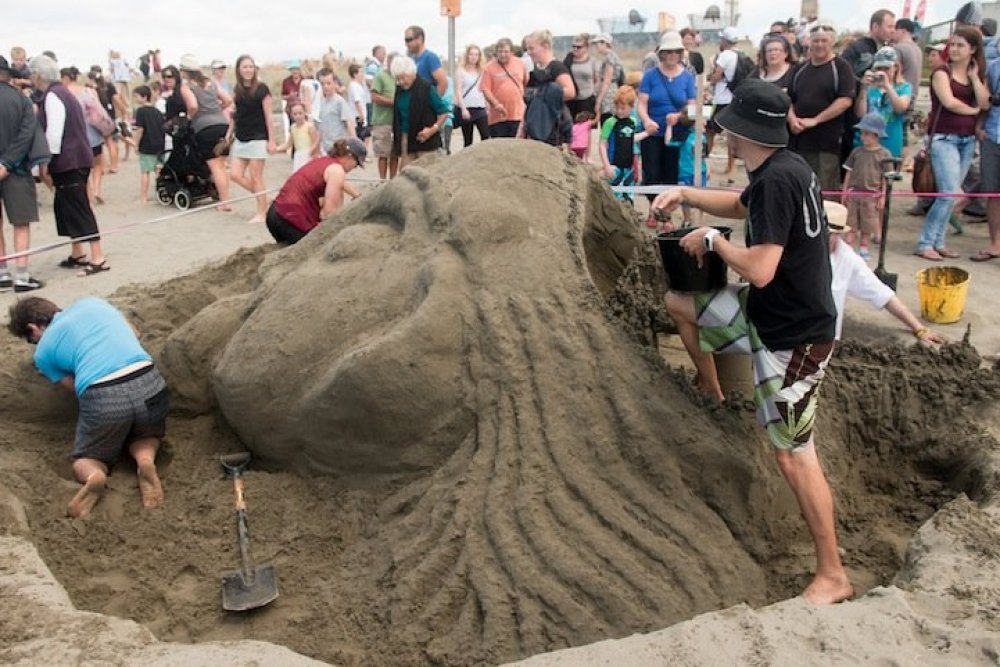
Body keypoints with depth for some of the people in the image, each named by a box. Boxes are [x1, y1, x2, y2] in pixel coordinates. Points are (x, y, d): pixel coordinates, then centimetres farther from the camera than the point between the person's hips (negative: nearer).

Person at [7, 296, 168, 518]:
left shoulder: (43, 352, 17)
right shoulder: (91, 301, 24)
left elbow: (75, 387, 14)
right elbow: (133, 333, 35)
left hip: (102, 398, -2)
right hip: (148, 381, 3)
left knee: (84, 460, 25)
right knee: (146, 435, 34)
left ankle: (93, 475, -11)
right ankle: (146, 460, -1)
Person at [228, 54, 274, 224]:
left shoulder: (261, 88, -6)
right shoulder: (238, 89, 9)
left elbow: (268, 116, -7)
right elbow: (236, 114, 16)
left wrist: (271, 140, -10)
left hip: (257, 138, -6)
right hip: (240, 139, 6)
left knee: (255, 178, -3)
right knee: (235, 175, 0)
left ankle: (261, 213, 8)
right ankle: (264, 200, 15)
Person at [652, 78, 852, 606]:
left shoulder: (777, 178, -26)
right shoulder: (780, 169, 3)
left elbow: (760, 269, -31)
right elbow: (741, 205, 24)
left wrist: (712, 239, -15)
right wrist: (684, 194, 13)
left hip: (794, 336, -10)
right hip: (768, 311, 10)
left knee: (793, 455, -5)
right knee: (679, 303, 20)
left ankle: (833, 577, 8)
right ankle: (711, 393, 40)